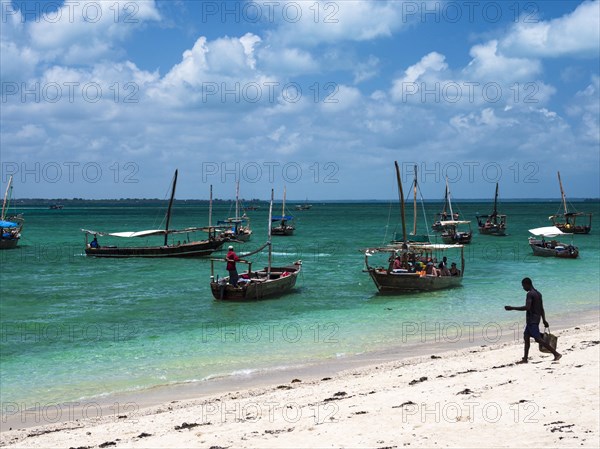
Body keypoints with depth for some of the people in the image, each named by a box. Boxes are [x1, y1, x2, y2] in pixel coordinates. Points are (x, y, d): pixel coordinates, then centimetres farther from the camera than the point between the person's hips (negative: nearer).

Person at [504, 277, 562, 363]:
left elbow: (527, 307, -27)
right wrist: (544, 320, 22)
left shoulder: (530, 294, -15)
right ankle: (525, 359, 16)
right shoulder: (538, 294, 15)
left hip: (532, 320, -10)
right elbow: (541, 309, 18)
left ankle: (556, 354, -14)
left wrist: (512, 308, -25)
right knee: (526, 336, 14)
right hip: (536, 319, 10)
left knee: (538, 339, -11)